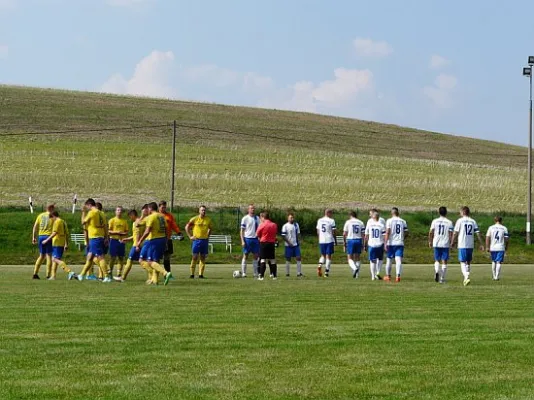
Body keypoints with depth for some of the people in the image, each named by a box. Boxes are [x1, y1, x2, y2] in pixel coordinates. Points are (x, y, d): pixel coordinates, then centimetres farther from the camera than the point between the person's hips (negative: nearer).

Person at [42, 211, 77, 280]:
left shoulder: (57, 222, -9)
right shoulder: (63, 222, 18)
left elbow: (54, 233, -19)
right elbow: (67, 234, 19)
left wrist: (47, 240, -19)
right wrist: (66, 244, 23)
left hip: (57, 243, -10)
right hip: (62, 243, 10)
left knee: (56, 259, -15)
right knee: (54, 259, 17)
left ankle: (70, 272, -28)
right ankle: (53, 276, 17)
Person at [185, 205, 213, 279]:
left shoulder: (208, 220, 6)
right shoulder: (194, 219, -4)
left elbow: (210, 228, 23)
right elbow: (187, 227, 4)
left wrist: (208, 236, 12)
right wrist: (190, 236, -1)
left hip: (205, 240, 3)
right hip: (196, 240, -3)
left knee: (203, 257, 4)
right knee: (195, 257, -7)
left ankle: (201, 274, 8)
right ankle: (192, 274, -2)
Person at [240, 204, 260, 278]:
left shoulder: (257, 218, 11)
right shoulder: (245, 218, -3)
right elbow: (242, 230, -3)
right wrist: (242, 241, -11)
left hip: (255, 239, 4)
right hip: (247, 239, -4)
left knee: (256, 256, 5)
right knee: (245, 256, 0)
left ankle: (255, 273, 11)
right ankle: (243, 273, 4)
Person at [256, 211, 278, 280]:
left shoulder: (262, 225, -11)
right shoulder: (274, 225, 4)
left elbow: (257, 234, -1)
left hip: (263, 243, -4)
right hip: (272, 243, 4)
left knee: (263, 260, -2)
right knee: (272, 260, 11)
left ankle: (261, 275, -8)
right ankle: (275, 275, 12)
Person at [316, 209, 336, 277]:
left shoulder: (319, 220, 7)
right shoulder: (331, 221, -8)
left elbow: (318, 232, 11)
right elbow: (333, 232, -7)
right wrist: (335, 241, 4)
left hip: (321, 241, 4)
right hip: (329, 241, -4)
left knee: (323, 255, 17)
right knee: (328, 256, 3)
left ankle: (320, 265, -11)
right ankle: (326, 272, 0)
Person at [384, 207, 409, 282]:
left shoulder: (389, 221, -4)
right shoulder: (403, 221, 7)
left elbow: (387, 232, -11)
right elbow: (406, 233, 8)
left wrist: (386, 243, -11)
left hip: (391, 243, -2)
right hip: (400, 243, 2)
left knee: (389, 259, 12)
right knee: (398, 260, -6)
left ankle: (388, 276, 24)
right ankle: (398, 276, -22)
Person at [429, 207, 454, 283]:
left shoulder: (435, 221, 2)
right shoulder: (449, 222, -2)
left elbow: (431, 232, 1)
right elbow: (451, 234, -6)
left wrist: (430, 241, 12)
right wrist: (451, 243, 2)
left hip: (436, 244, 1)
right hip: (445, 244, -1)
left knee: (437, 260, 12)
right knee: (444, 261, 5)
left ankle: (436, 271, -17)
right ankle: (442, 279, 3)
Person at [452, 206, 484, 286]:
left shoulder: (460, 221, -3)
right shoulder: (473, 221, 8)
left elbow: (455, 233, -4)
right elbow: (478, 233, 4)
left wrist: (452, 243, 7)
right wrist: (481, 244, 6)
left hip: (462, 245, -4)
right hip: (471, 245, 4)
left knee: (463, 262, -4)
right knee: (468, 262, 16)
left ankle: (466, 277, -24)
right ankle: (466, 279, 21)